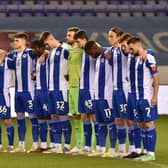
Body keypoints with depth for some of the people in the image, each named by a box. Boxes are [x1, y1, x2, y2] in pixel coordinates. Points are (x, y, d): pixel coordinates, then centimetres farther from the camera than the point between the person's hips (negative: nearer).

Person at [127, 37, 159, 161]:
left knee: (149, 124, -6)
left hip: (147, 98, -8)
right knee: (142, 125, 9)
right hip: (139, 98, 8)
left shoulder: (149, 58, -11)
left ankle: (151, 153, -3)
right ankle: (146, 152, 13)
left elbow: (156, 77, -14)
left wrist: (155, 97, -17)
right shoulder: (138, 59, 14)